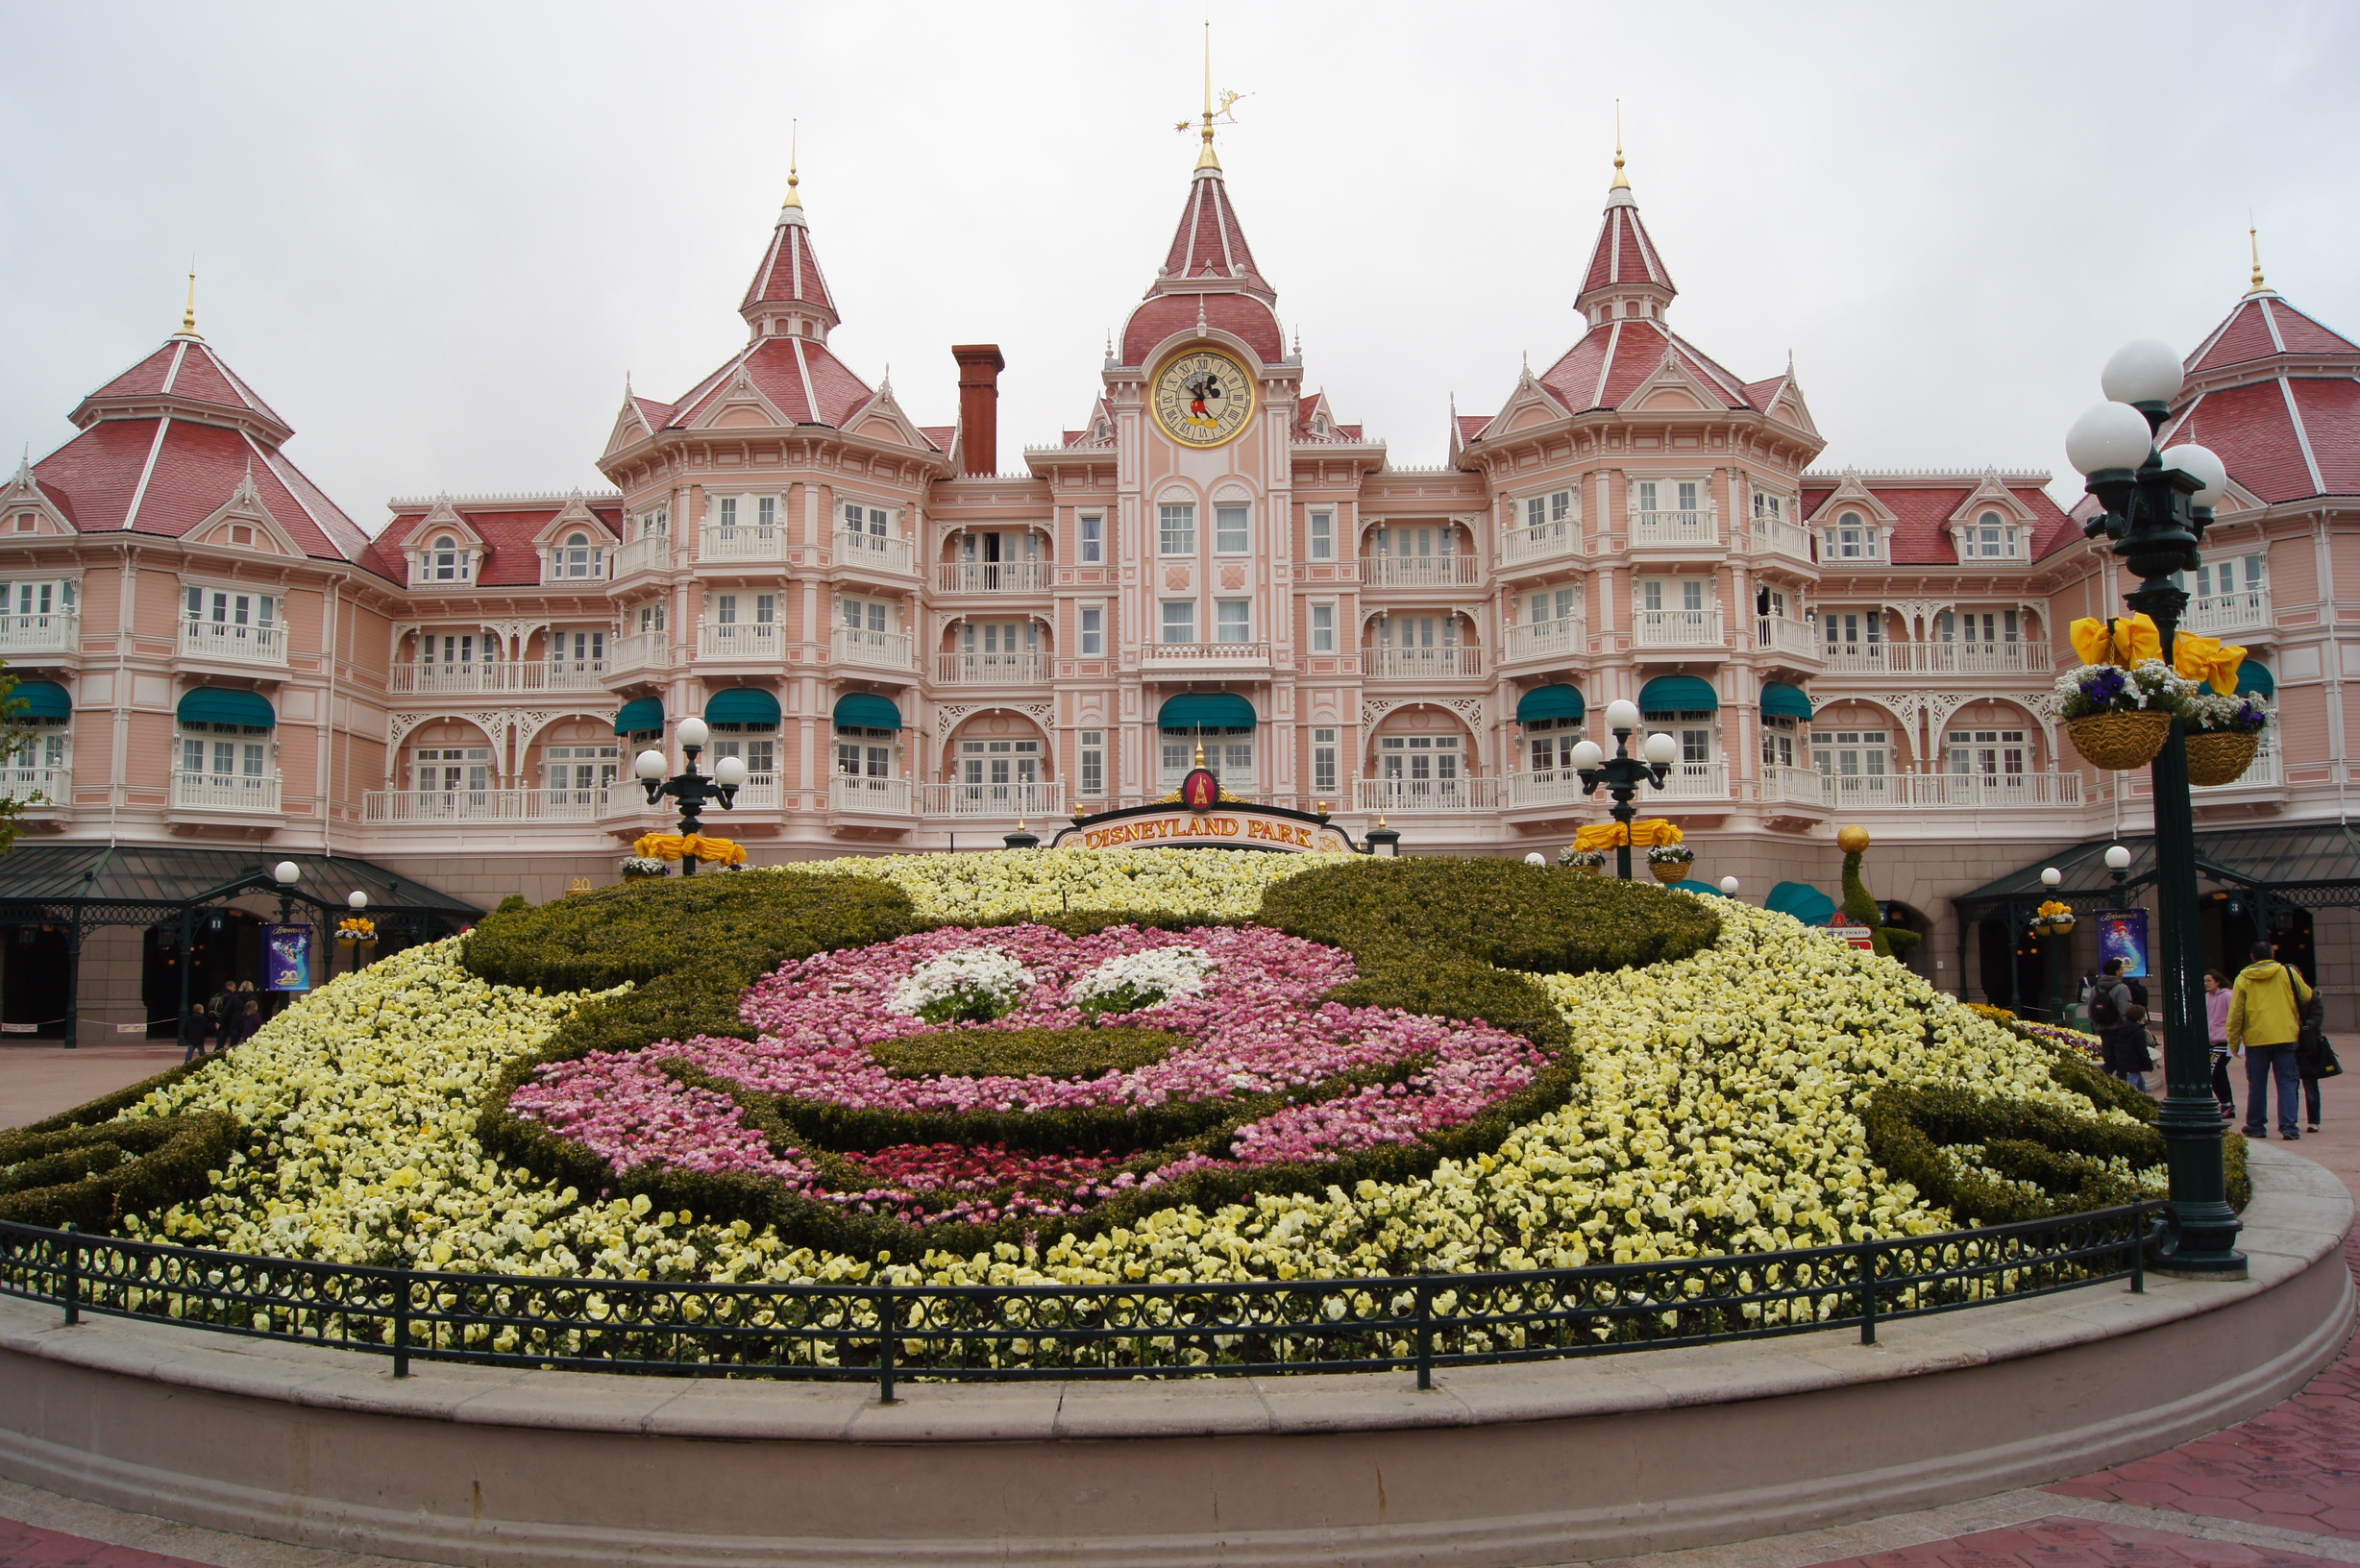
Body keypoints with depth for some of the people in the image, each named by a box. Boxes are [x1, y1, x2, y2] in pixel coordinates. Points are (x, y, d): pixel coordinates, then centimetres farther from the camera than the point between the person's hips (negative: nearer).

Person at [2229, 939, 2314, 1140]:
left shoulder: (2243, 978, 1)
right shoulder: (2287, 973, 1)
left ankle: (2256, 1127, 13)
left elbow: (2235, 1013, 0)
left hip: (2255, 1040, 0)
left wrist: (2233, 1041, 8)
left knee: (2257, 1085, 8)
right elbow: (2306, 996, 15)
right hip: (2285, 1037, 0)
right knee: (2286, 1082, 3)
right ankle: (2288, 1127, -5)